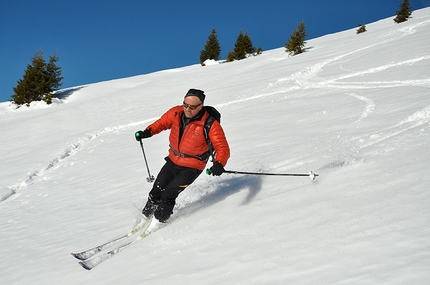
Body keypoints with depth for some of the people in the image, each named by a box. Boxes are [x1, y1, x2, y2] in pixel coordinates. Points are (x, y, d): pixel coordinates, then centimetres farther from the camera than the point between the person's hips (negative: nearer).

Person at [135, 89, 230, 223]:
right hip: (172, 161, 5)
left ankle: (160, 221, 10)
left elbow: (222, 148, -24)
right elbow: (162, 123, 11)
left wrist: (219, 163, -43)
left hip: (191, 168, -5)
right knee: (156, 192, 10)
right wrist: (147, 132, -4)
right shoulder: (176, 112, -10)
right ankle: (146, 216, 36)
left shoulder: (210, 125, -23)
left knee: (168, 195, -15)